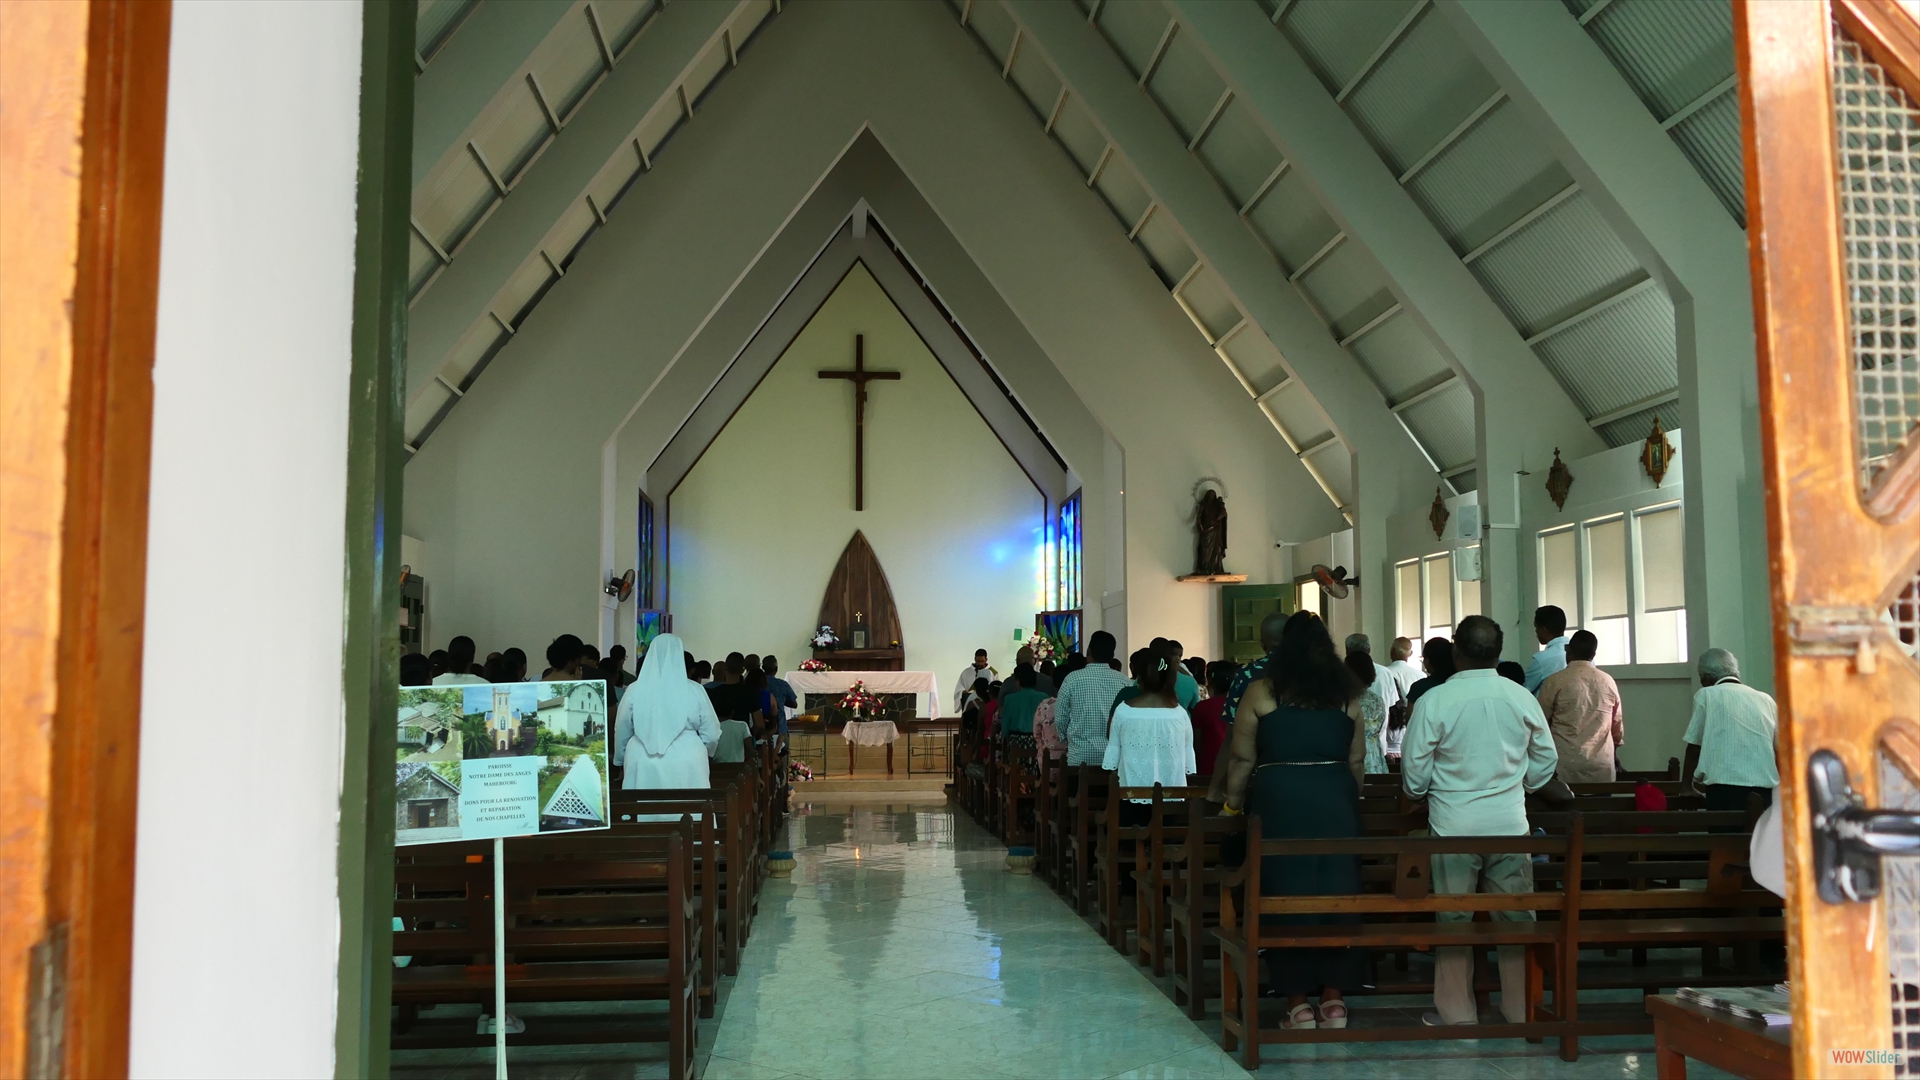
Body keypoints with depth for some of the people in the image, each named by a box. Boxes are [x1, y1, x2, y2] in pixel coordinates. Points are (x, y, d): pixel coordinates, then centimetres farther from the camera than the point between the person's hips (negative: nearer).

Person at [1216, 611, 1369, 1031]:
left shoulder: (1261, 692, -2)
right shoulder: (1347, 694, 7)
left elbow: (1242, 758, -1)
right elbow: (1357, 760, 11)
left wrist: (1234, 804, 10)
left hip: (1279, 801, -3)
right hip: (1336, 800, 3)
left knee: (1286, 892, 4)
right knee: (1336, 892, 9)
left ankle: (1298, 1002, 8)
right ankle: (1334, 998, 13)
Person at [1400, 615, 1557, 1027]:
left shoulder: (1434, 701, -12)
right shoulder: (1522, 698, -1)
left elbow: (1414, 773, -6)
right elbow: (1546, 761, 10)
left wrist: (1422, 793, 15)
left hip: (1453, 826, -3)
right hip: (1510, 824, 3)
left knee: (1453, 920, 7)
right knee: (1516, 919, 11)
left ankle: (1457, 1014, 14)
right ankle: (1522, 1011, 20)